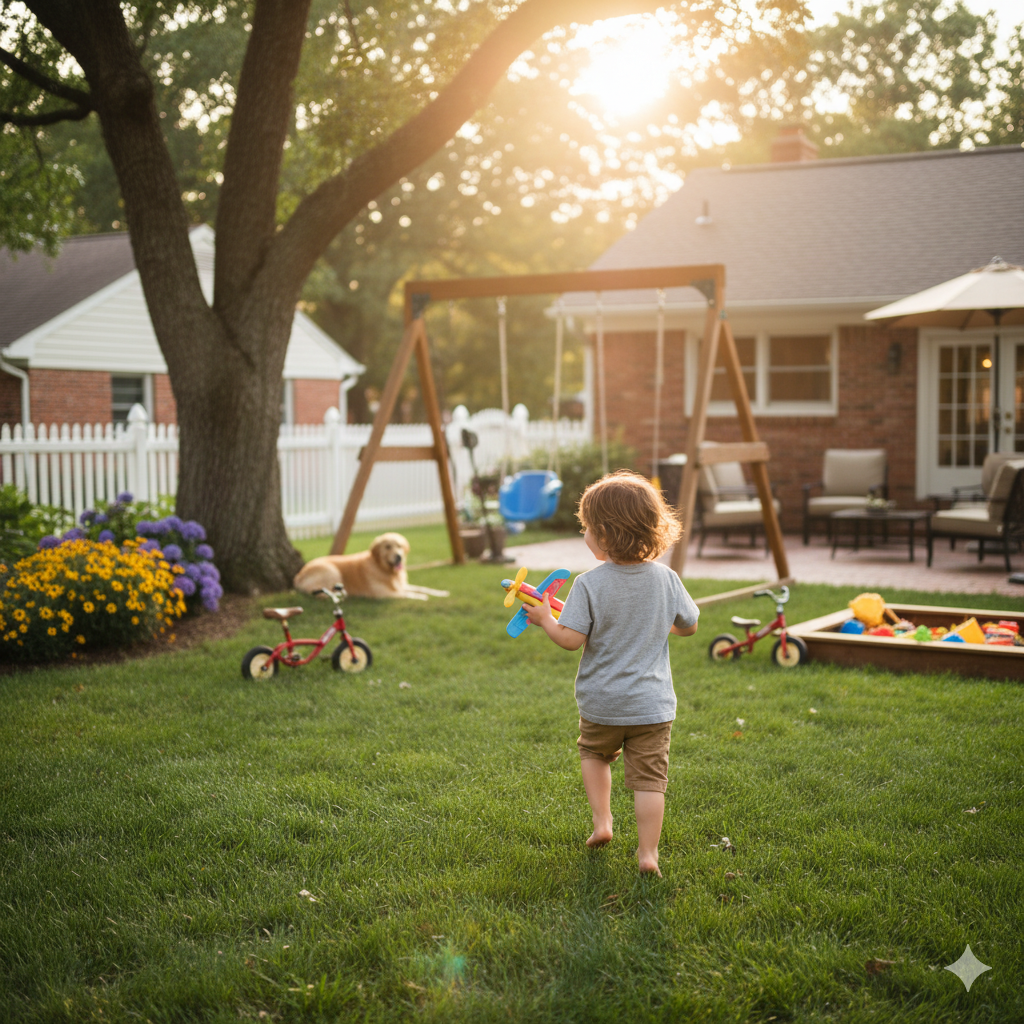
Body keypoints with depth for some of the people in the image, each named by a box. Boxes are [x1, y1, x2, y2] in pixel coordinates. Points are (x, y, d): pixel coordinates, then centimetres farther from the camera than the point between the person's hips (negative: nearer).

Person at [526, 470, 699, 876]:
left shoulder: (590, 583, -17)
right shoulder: (665, 579, -5)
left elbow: (571, 639, -18)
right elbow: (689, 626, 7)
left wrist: (545, 619, 0)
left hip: (602, 704, -1)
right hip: (653, 704, 1)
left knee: (594, 752, 27)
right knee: (649, 779, 7)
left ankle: (602, 820, 23)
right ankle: (647, 853, 6)